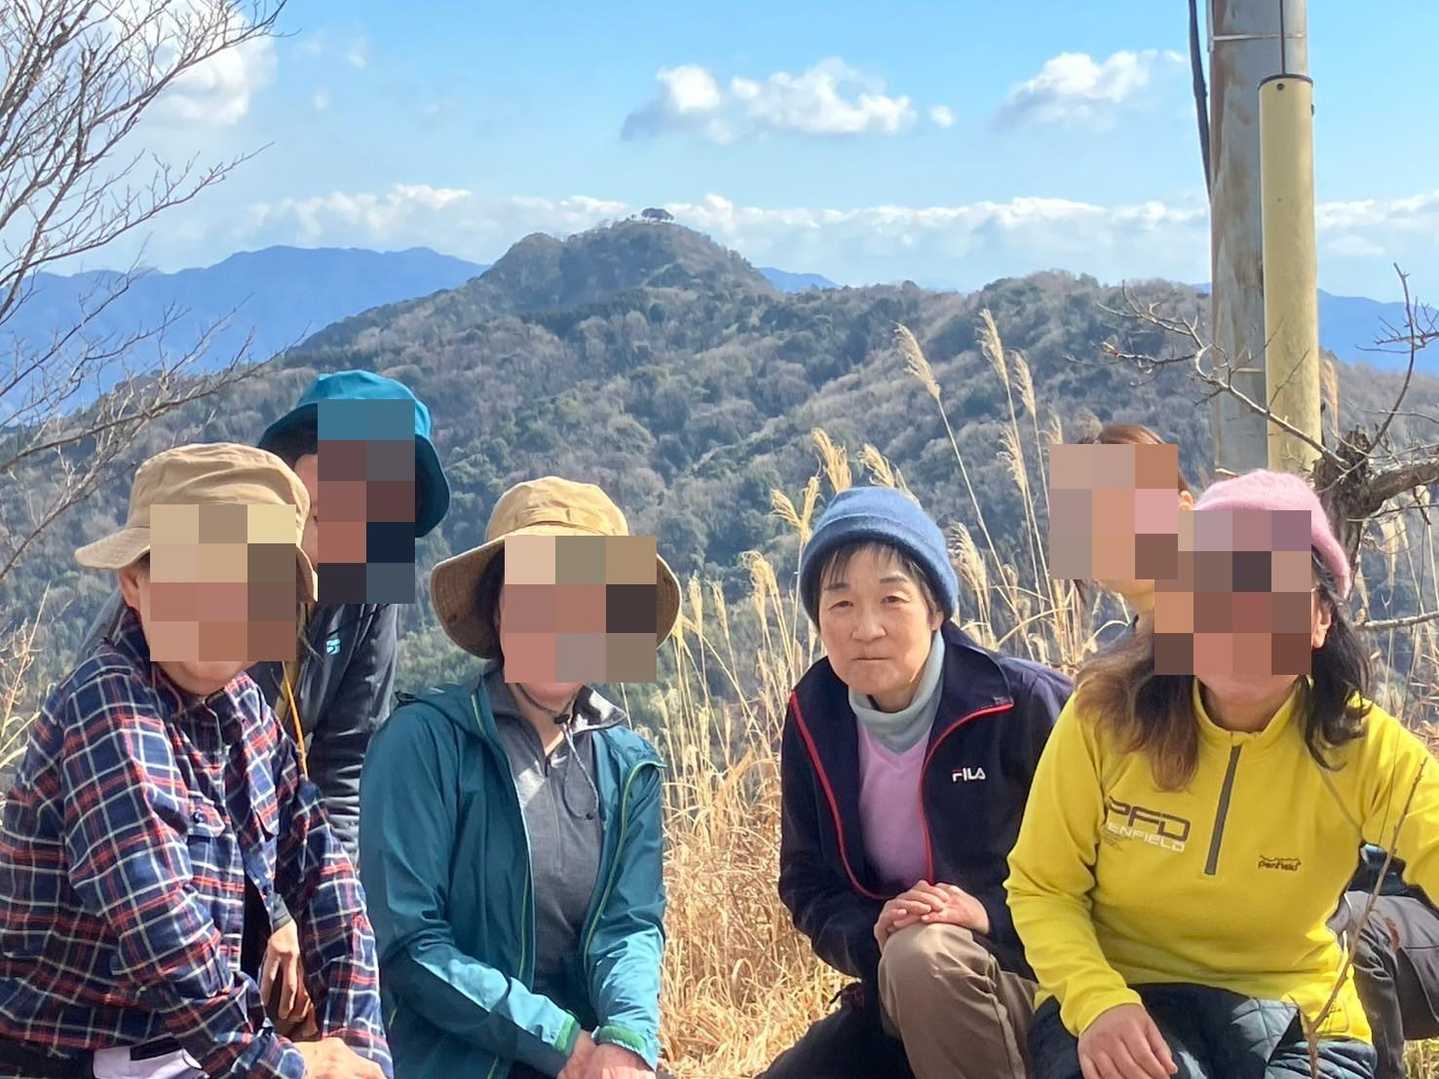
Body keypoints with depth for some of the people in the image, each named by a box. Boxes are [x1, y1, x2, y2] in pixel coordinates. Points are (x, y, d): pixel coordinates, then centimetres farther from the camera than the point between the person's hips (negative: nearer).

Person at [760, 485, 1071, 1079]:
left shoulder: (1022, 704, -15)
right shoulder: (813, 719, -1)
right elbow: (806, 883, 6)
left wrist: (992, 915, -23)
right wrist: (870, 935, -15)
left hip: (1030, 975, -5)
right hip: (893, 993, 5)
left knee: (922, 957, -35)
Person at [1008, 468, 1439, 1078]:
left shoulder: (1365, 749, -11)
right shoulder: (1106, 715, -12)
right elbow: (1042, 890, -6)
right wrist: (1098, 1001, -23)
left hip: (1294, 1019, 2)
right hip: (1116, 999, -1)